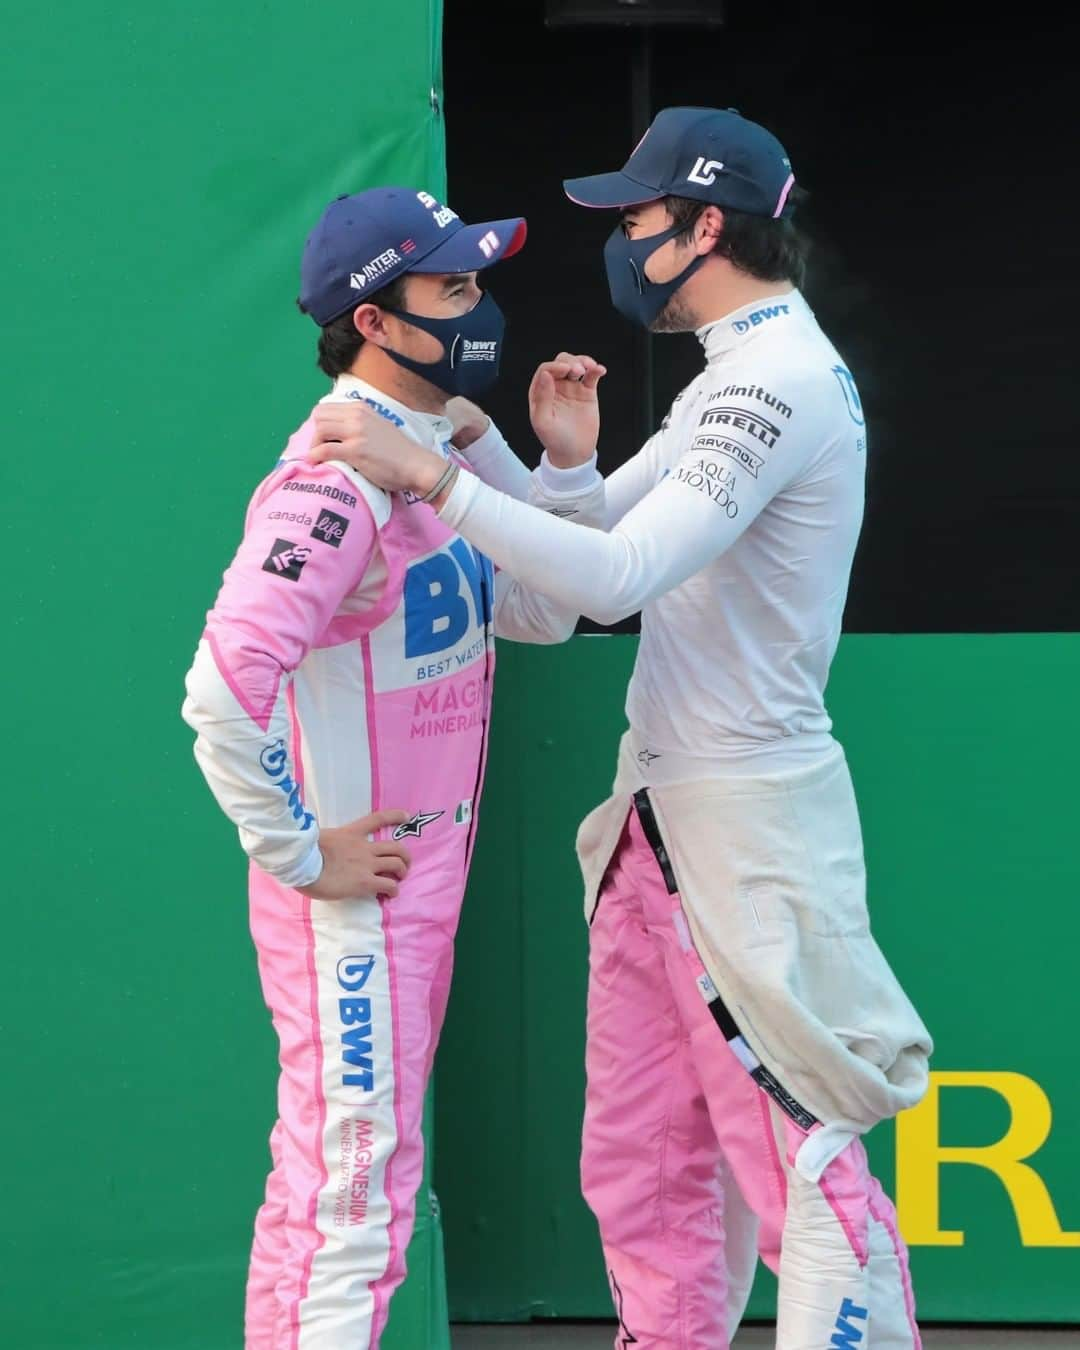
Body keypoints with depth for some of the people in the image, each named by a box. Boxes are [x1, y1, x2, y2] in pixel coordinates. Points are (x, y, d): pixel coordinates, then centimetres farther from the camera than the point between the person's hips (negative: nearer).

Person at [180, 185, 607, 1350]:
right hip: (348, 894, -10)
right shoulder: (339, 479, -22)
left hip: (421, 871, 10)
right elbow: (221, 694, -30)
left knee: (369, 1162, 17)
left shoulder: (441, 454, 8)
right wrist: (297, 852, -21)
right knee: (350, 1177, -6)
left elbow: (542, 612, 15)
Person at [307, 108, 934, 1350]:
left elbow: (618, 577, -27)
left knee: (799, 1162, -7)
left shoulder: (779, 381, -17)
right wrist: (563, 464, -1)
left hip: (746, 824, -10)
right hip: (662, 809, 10)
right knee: (638, 1163, 13)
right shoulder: (735, 376, 16)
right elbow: (602, 541, 18)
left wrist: (432, 479, -25)